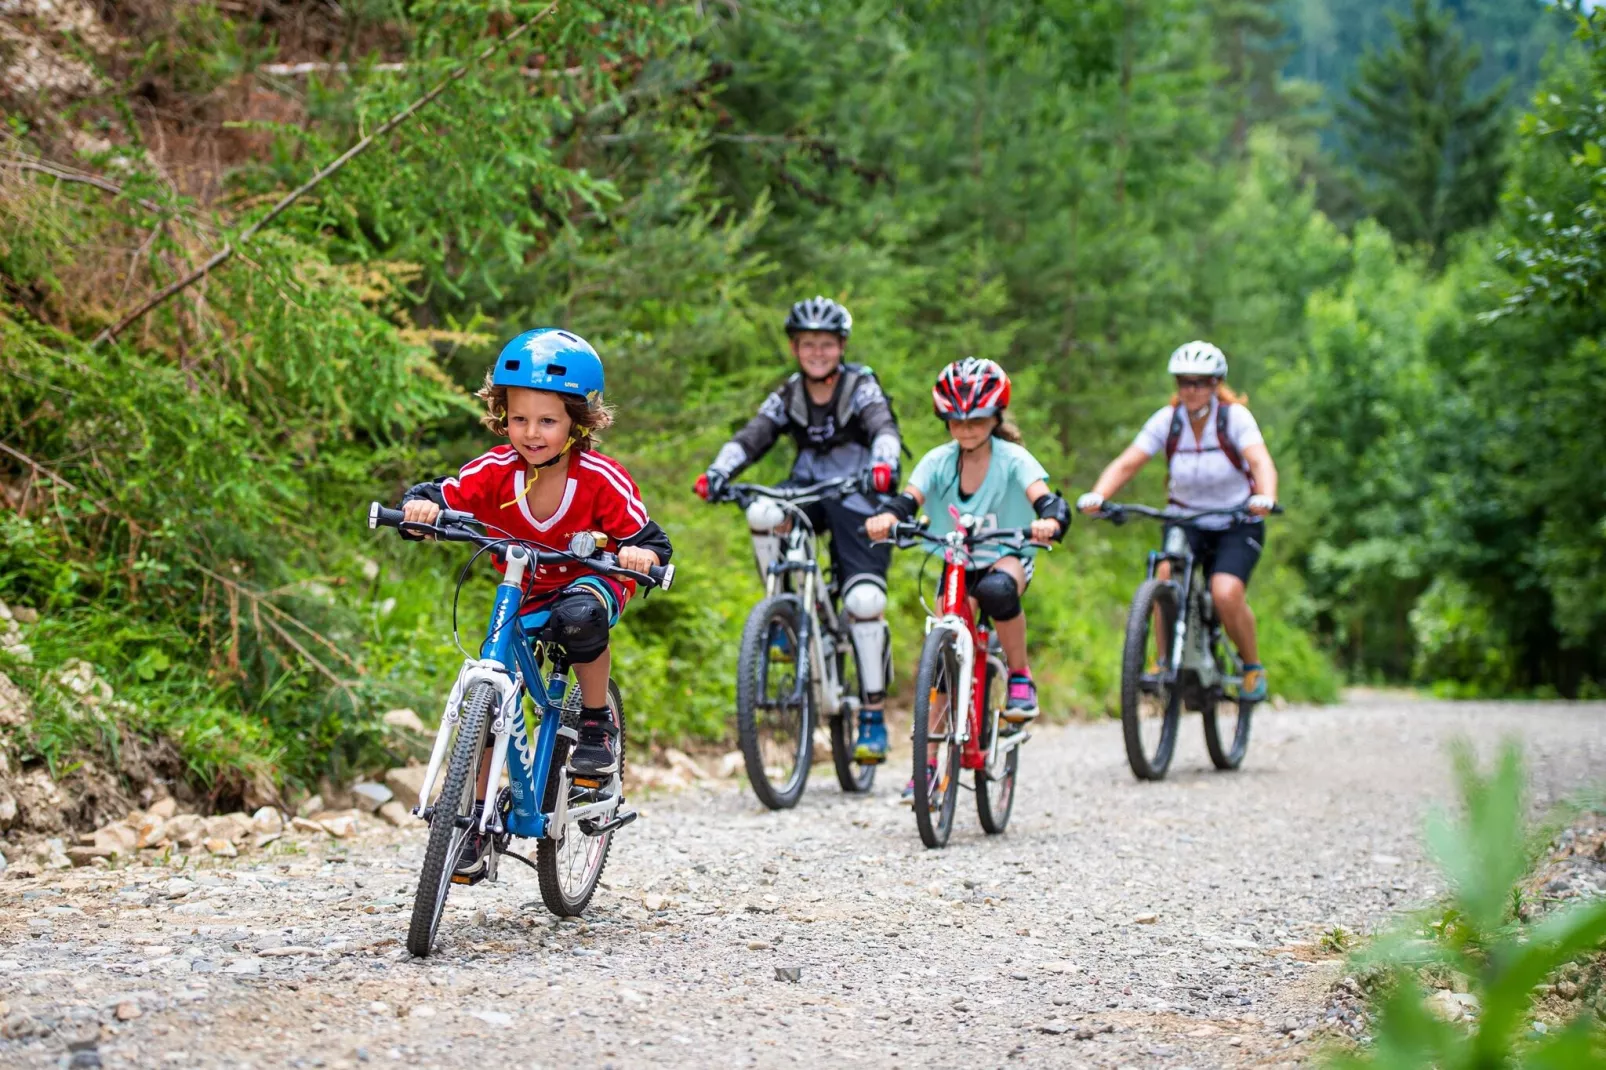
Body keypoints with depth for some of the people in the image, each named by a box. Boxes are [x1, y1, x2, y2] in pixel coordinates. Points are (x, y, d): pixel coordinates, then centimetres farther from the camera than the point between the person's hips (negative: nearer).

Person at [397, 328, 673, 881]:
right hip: (523, 599, 3)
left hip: (592, 583, -3)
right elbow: (436, 497, -21)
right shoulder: (496, 471, -19)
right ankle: (477, 822, 7)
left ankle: (597, 725, -14)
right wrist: (421, 505, -45)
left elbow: (652, 543, -24)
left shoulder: (602, 480, -25)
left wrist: (639, 556, -47)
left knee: (579, 615, -39)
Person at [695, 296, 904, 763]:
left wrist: (882, 464, -48)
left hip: (859, 498, -3)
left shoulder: (861, 388, -6)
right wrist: (717, 473, -29)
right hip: (810, 489, 3)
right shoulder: (788, 397, 4)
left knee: (864, 602, -18)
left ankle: (873, 716, -8)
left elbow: (885, 428, -25)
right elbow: (752, 437, -9)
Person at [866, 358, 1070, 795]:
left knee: (997, 589, -40)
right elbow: (910, 496, -22)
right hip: (957, 564, 3)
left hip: (1007, 558, -3)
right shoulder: (939, 461, -5)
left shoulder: (1012, 459, -12)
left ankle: (1020, 677, -17)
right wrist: (887, 517, -46)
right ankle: (929, 763, 0)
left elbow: (1044, 497, -28)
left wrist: (1051, 521, -53)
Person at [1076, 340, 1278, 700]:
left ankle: (1253, 666, 2)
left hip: (1238, 524, -2)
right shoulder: (1167, 420, -9)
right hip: (1187, 521, 2)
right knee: (1167, 574, -28)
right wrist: (1097, 496, -36)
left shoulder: (1234, 417, -15)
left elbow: (1260, 461, -31)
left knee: (1225, 593, -25)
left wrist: (1265, 498, -52)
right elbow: (1126, 463, -17)